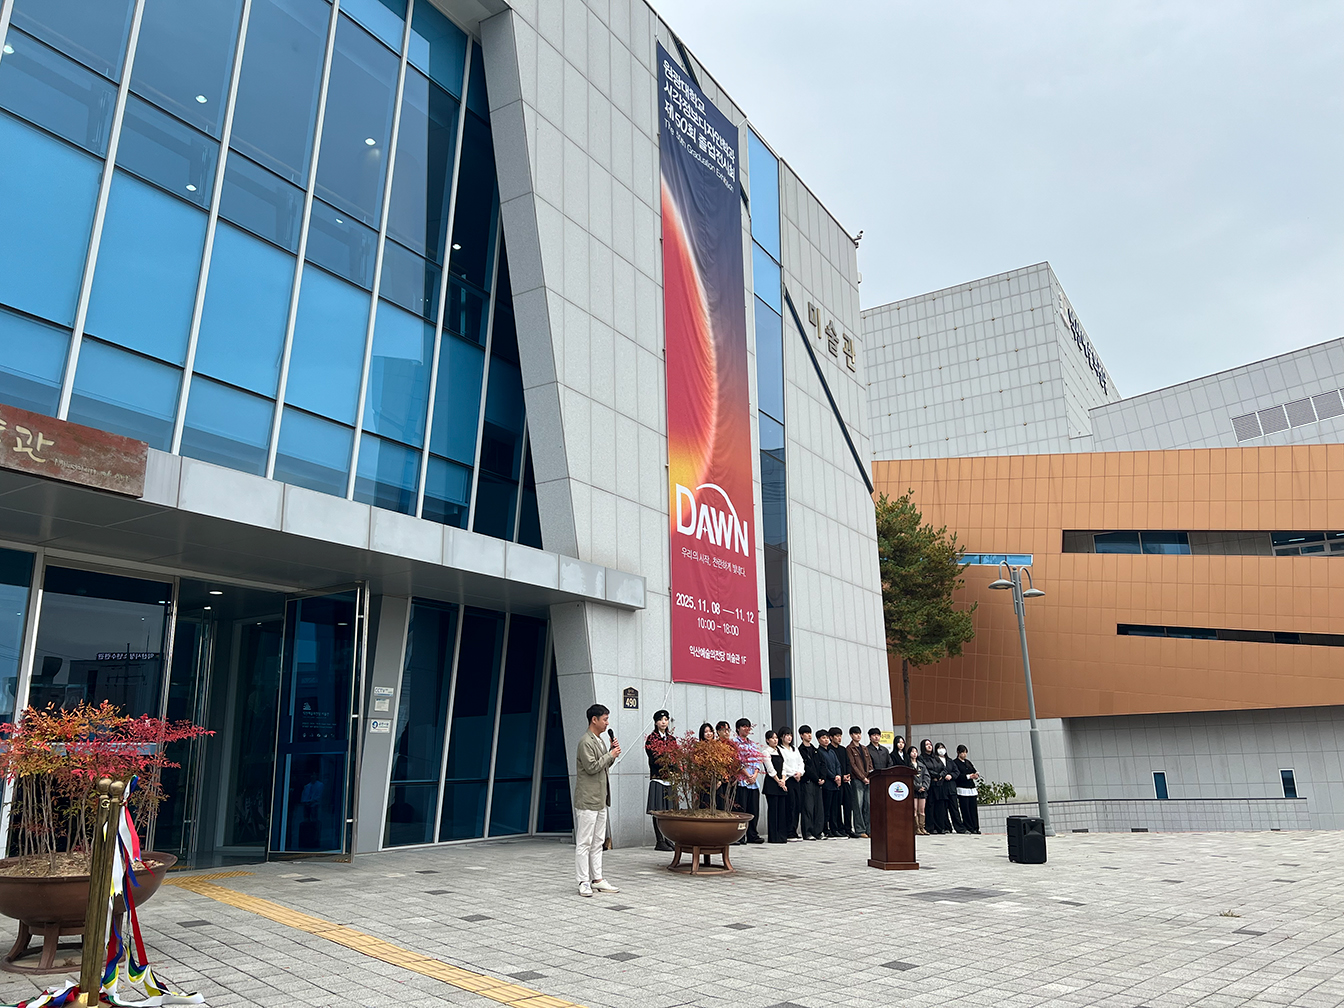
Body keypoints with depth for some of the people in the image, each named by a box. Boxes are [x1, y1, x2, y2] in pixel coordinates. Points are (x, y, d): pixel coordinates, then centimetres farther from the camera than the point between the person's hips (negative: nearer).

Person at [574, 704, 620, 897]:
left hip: (600, 799, 10)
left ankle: (597, 879, 18)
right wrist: (611, 754, -13)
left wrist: (612, 752, 5)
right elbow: (592, 767, -22)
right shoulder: (586, 742, -16)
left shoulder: (599, 740, 14)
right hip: (587, 800, -10)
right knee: (584, 843, -3)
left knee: (597, 842, 13)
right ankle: (584, 882, 1)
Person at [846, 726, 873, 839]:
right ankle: (860, 830, -3)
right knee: (859, 805, -6)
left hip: (868, 780, 6)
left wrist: (870, 777, 2)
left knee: (868, 805, 3)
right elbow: (853, 765, -7)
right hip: (857, 780, -6)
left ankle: (868, 829, 8)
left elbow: (870, 763, 17)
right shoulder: (849, 749, 0)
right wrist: (863, 778, -12)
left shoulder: (865, 748, 20)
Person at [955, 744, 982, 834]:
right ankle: (968, 828, 0)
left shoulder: (968, 762, 19)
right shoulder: (955, 763, -2)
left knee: (974, 809, 2)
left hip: (972, 788, 6)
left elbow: (974, 772, 17)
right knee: (966, 810, -5)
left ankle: (975, 828, 6)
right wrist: (968, 776, -15)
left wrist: (976, 775, -5)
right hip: (962, 789, -6)